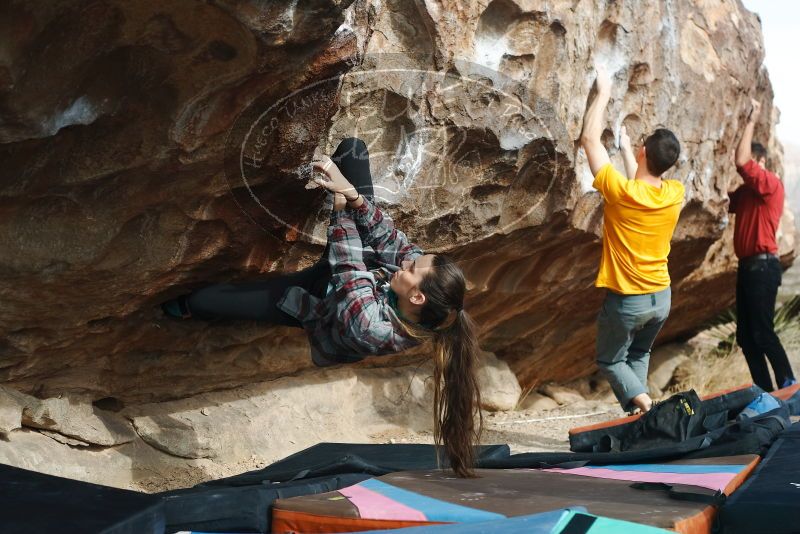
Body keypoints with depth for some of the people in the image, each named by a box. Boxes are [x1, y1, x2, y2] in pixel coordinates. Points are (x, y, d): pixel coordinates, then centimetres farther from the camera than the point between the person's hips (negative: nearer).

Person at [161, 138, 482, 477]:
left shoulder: (371, 328, -44)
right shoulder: (422, 272, -30)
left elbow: (348, 271, -36)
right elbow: (386, 236, -24)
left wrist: (342, 205, -29)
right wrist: (352, 194, -37)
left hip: (320, 300, -4)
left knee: (200, 301, -4)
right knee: (352, 148, -7)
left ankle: (176, 308, 37)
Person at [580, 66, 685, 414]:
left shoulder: (620, 192, -23)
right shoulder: (675, 195, -8)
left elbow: (590, 139, -14)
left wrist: (603, 93, -5)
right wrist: (625, 149, 24)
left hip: (626, 300, -5)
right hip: (661, 297, 5)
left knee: (610, 361, 15)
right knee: (639, 355, 26)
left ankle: (641, 404, -8)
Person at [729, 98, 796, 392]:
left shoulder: (771, 184, -11)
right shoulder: (746, 190, 15)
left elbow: (741, 162, -24)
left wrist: (751, 122, -17)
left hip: (762, 266, -9)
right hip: (747, 266, 9)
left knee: (762, 332, -9)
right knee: (745, 335, 9)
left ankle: (789, 389, 0)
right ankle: (765, 392, 15)